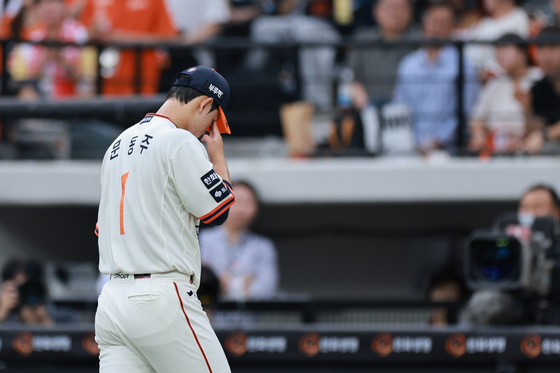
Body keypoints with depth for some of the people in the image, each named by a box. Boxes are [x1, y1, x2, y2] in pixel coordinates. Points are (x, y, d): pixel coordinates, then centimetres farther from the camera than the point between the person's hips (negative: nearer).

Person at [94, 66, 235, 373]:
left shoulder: (117, 146, 20)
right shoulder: (181, 143, -9)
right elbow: (219, 211, -5)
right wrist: (218, 156, 7)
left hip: (112, 299, 8)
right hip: (162, 299, -8)